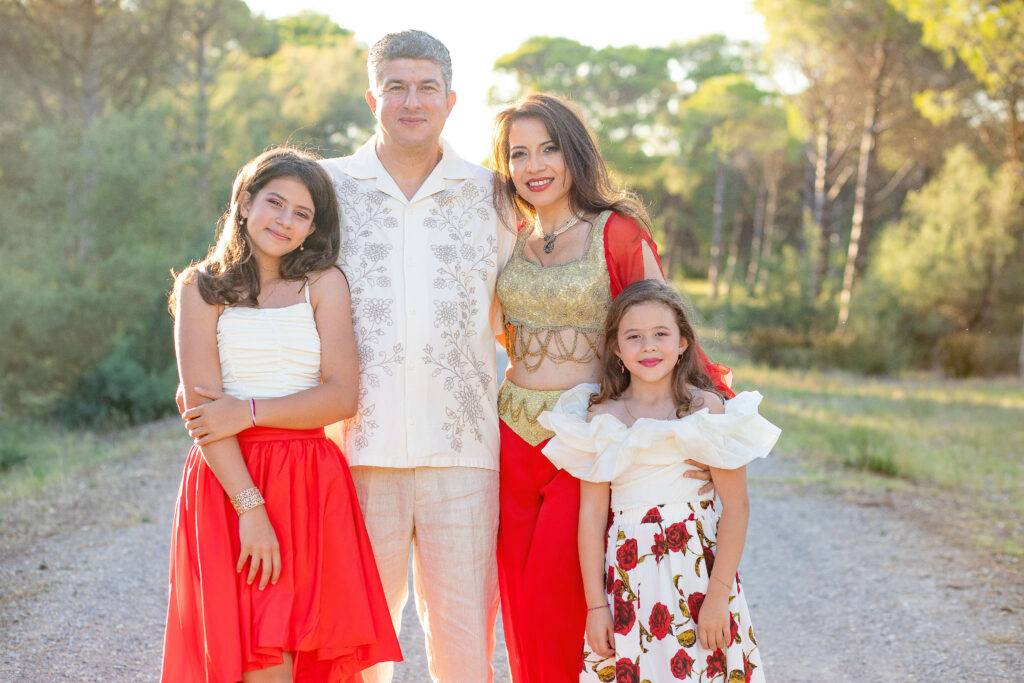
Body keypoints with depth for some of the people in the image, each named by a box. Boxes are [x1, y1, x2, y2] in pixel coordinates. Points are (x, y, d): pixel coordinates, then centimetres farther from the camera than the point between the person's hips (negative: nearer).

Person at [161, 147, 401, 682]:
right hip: (228, 479, -1)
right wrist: (249, 505, -14)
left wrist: (248, 412, -10)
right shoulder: (201, 287, 6)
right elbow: (202, 409, -4)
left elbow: (342, 396, -1)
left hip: (311, 482, 1)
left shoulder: (324, 283, 10)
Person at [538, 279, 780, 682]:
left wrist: (717, 596, -10)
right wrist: (595, 605, -2)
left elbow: (735, 505, -5)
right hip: (629, 575, 1)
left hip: (700, 569, -1)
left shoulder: (707, 408, -3)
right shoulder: (602, 417, 2)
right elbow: (592, 513, 1)